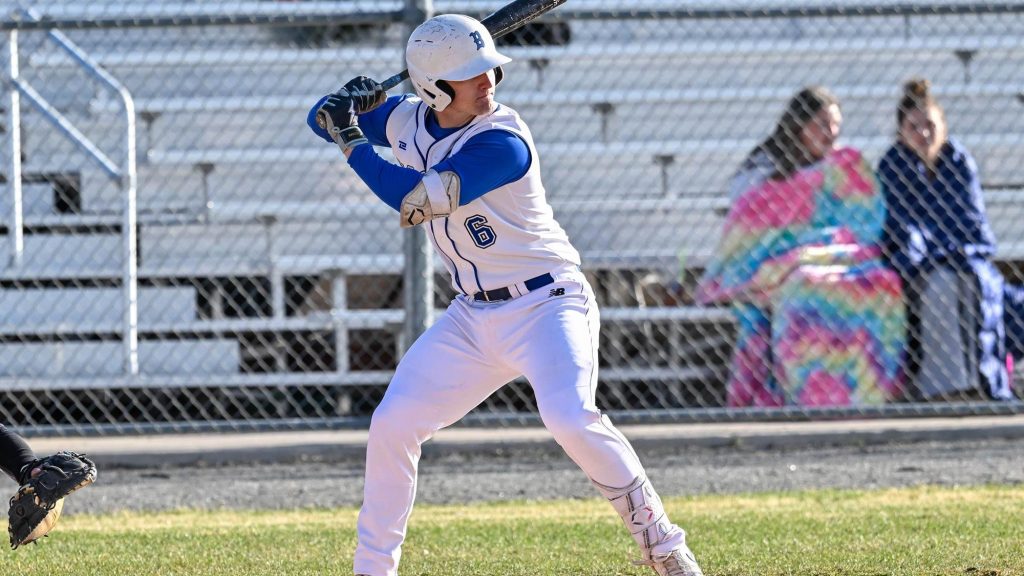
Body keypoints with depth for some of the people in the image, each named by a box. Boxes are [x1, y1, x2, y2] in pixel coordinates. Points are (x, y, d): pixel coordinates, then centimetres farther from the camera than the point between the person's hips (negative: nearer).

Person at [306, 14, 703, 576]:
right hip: (472, 318, 7)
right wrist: (347, 103, -11)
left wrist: (352, 142, -18)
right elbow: (323, 119, 12)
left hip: (547, 304, -7)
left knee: (569, 417, -30)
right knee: (391, 426, 4)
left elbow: (415, 201, -27)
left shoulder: (502, 142, -23)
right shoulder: (407, 118, 0)